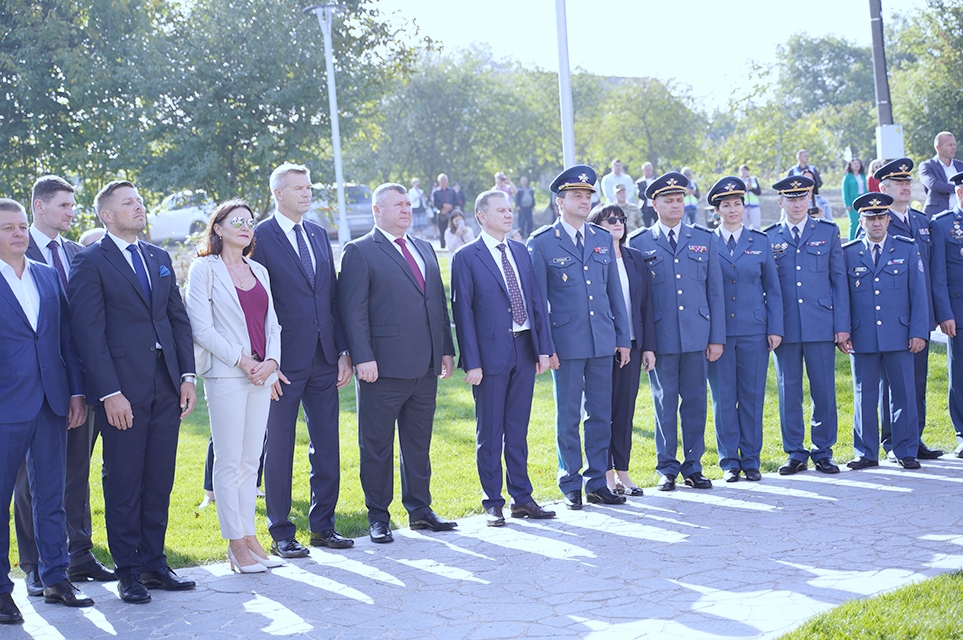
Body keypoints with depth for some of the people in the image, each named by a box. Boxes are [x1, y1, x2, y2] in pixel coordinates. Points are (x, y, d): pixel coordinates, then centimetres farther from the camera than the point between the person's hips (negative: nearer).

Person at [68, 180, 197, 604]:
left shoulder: (159, 258, 15)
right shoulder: (90, 263, -4)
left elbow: (179, 318, 16)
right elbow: (89, 332, -9)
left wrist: (187, 375, 5)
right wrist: (109, 393, -16)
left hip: (166, 385, 6)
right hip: (123, 389, -6)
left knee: (159, 478, 9)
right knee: (123, 481, 1)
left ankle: (153, 563, 18)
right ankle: (128, 571, 10)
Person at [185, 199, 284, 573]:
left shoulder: (259, 272, 15)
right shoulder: (204, 269, -3)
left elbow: (272, 324, 14)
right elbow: (201, 329, -10)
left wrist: (271, 361, -4)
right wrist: (242, 361, -12)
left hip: (261, 375, 6)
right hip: (225, 375, -6)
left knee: (251, 461, 9)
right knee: (229, 461, -3)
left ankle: (250, 538, 14)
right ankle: (236, 545, 3)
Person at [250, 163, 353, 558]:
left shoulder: (319, 235, 12)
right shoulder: (259, 238, -7)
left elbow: (332, 296, 14)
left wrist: (343, 351, 8)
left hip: (323, 361, 6)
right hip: (285, 362, -6)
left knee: (326, 445, 10)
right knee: (279, 448, 3)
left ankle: (323, 525, 22)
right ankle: (281, 533, 13)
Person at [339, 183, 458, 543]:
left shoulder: (425, 250, 17)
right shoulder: (360, 252, -4)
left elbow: (439, 303, 19)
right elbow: (353, 311, -10)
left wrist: (447, 349, 11)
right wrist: (363, 358, -17)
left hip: (425, 367, 6)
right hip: (384, 367, -6)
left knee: (419, 444, 14)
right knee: (377, 446, 2)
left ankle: (419, 510, 23)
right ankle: (378, 517, 11)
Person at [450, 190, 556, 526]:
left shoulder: (521, 252, 11)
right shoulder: (466, 258, -5)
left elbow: (536, 300, 11)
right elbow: (463, 312, -8)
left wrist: (542, 347, 4)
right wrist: (472, 362, -13)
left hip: (524, 350, 5)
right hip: (491, 353, -5)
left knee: (518, 429, 12)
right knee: (490, 433, 3)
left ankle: (522, 498, 19)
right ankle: (493, 504, 12)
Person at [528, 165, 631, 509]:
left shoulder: (603, 239, 10)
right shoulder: (541, 243, -3)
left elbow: (615, 291, 13)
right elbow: (537, 300, -3)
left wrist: (623, 338, 10)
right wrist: (545, 347, -8)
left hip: (602, 341, 4)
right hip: (566, 342, -4)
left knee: (601, 415, 8)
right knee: (568, 417, 3)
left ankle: (596, 483, 17)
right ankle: (571, 486, 12)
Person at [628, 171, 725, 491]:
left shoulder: (704, 240, 10)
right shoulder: (639, 243, 4)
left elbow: (715, 292, 9)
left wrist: (717, 338, 3)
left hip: (697, 336, 2)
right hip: (661, 338, -2)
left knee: (695, 402, 5)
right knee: (665, 404, 3)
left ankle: (692, 467, 15)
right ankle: (667, 468, 12)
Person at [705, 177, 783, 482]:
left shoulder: (760, 241, 7)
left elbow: (772, 288, 9)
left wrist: (775, 328, 1)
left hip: (754, 331, 1)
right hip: (718, 331, -1)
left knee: (753, 396, 3)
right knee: (723, 397, 2)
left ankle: (751, 460, 13)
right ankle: (729, 462, 11)